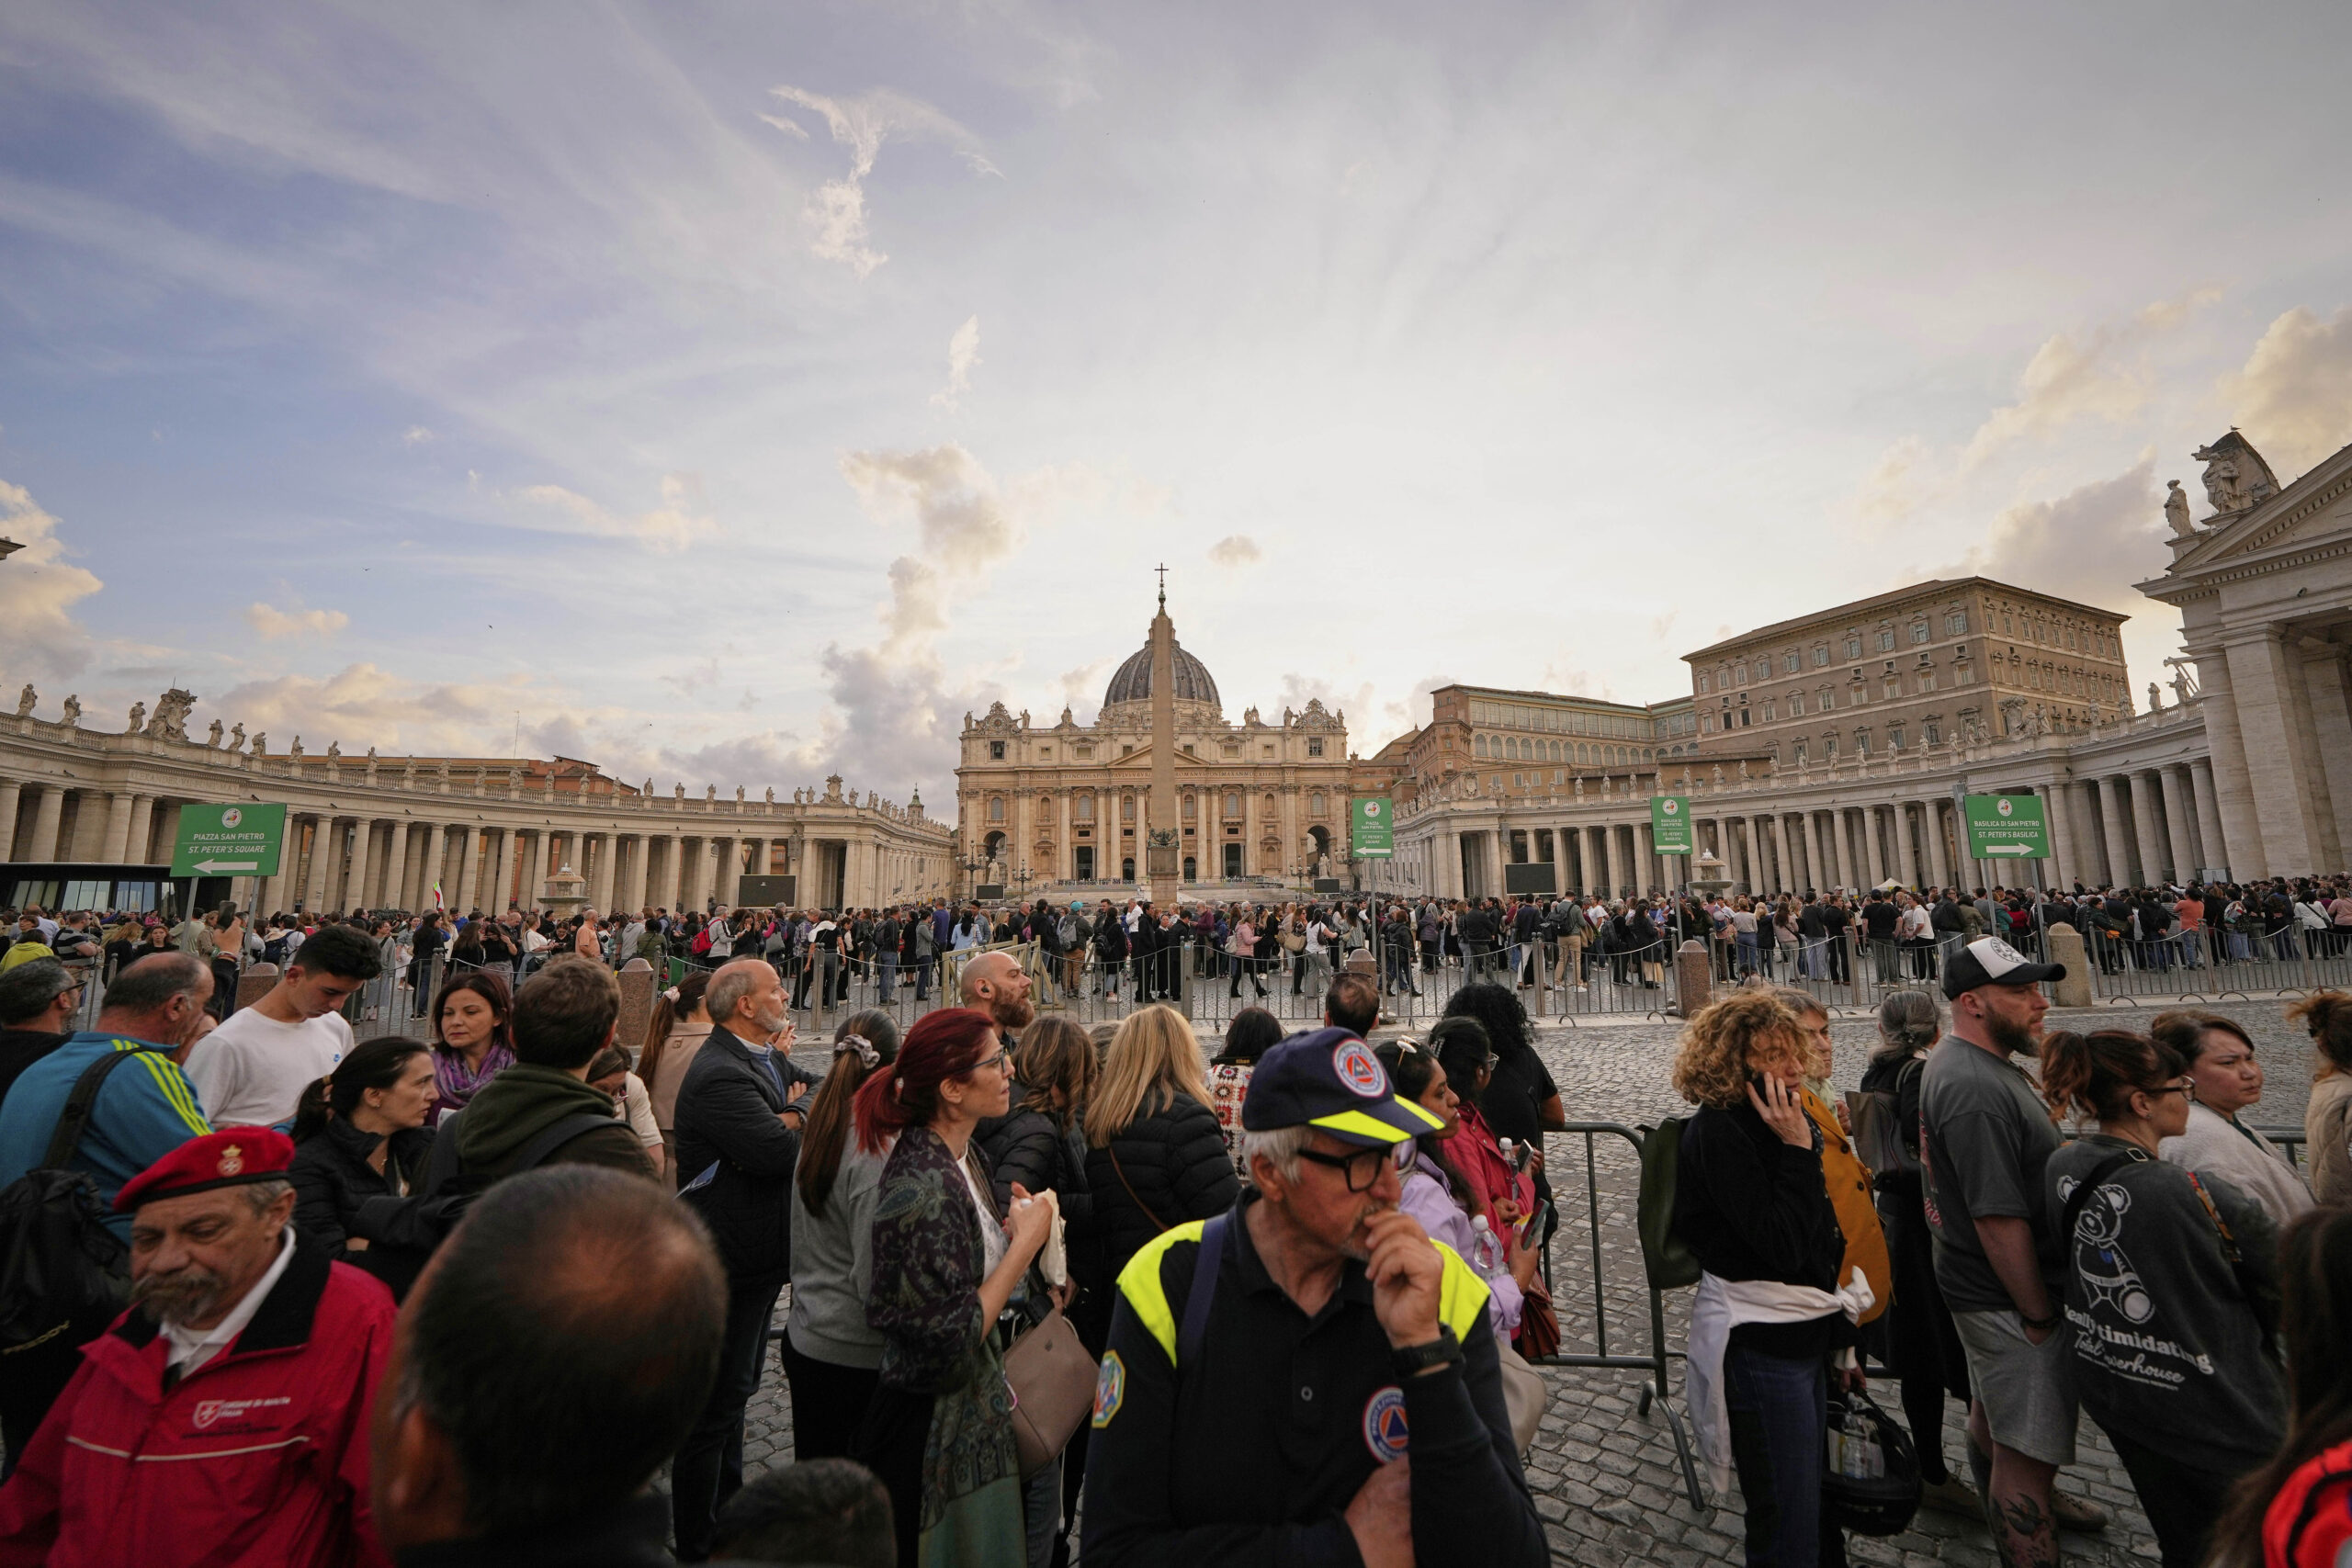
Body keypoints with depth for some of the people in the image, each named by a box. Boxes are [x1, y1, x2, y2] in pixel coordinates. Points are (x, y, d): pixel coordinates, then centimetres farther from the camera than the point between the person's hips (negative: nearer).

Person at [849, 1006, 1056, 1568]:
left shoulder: (959, 1156, 0)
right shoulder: (923, 1189, -29)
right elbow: (951, 1343, -26)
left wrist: (1010, 1230, -6)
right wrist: (1026, 1240, -23)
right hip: (938, 1432, -8)